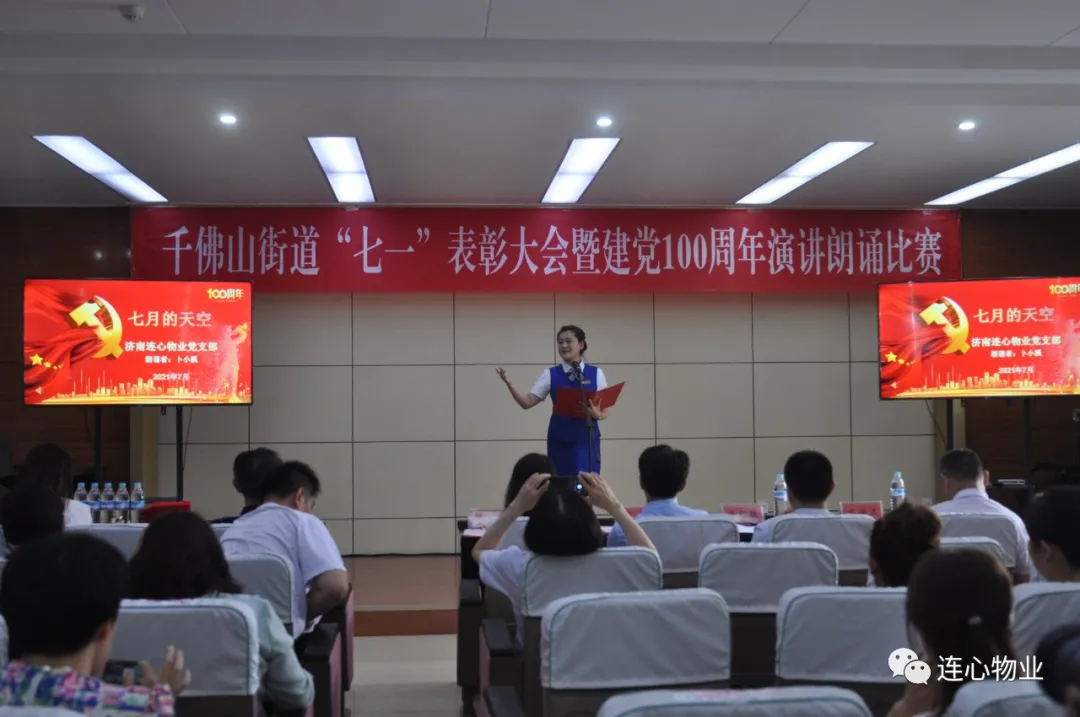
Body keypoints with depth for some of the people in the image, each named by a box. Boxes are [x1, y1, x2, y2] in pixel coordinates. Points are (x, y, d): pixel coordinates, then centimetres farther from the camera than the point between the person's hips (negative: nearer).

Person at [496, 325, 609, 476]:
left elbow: (604, 410, 5)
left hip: (586, 438, -1)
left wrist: (597, 414, -18)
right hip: (559, 439, 1)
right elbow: (527, 402, 2)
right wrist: (509, 383, -12)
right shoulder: (551, 374, 4)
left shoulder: (596, 373, 3)